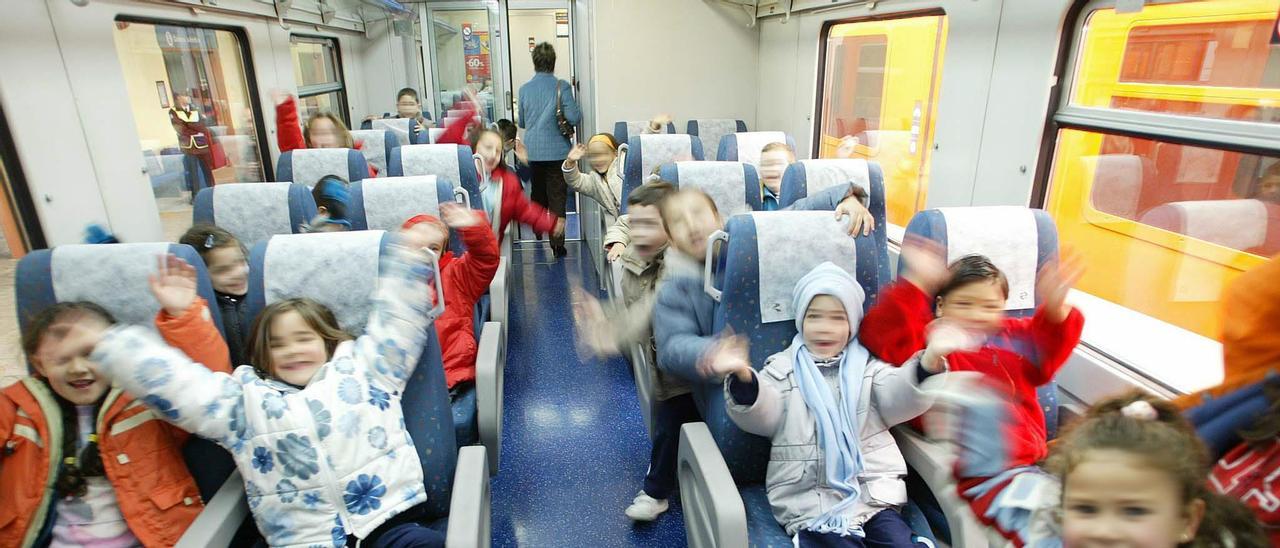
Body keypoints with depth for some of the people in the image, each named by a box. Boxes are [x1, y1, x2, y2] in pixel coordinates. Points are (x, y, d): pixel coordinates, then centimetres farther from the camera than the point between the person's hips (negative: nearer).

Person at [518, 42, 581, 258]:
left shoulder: (524, 89, 2)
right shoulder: (562, 86, -9)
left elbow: (521, 122, 11)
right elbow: (574, 118, -14)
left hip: (533, 151, 4)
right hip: (557, 150, -3)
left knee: (538, 194, 20)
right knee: (557, 197, 0)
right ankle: (557, 243, -4)